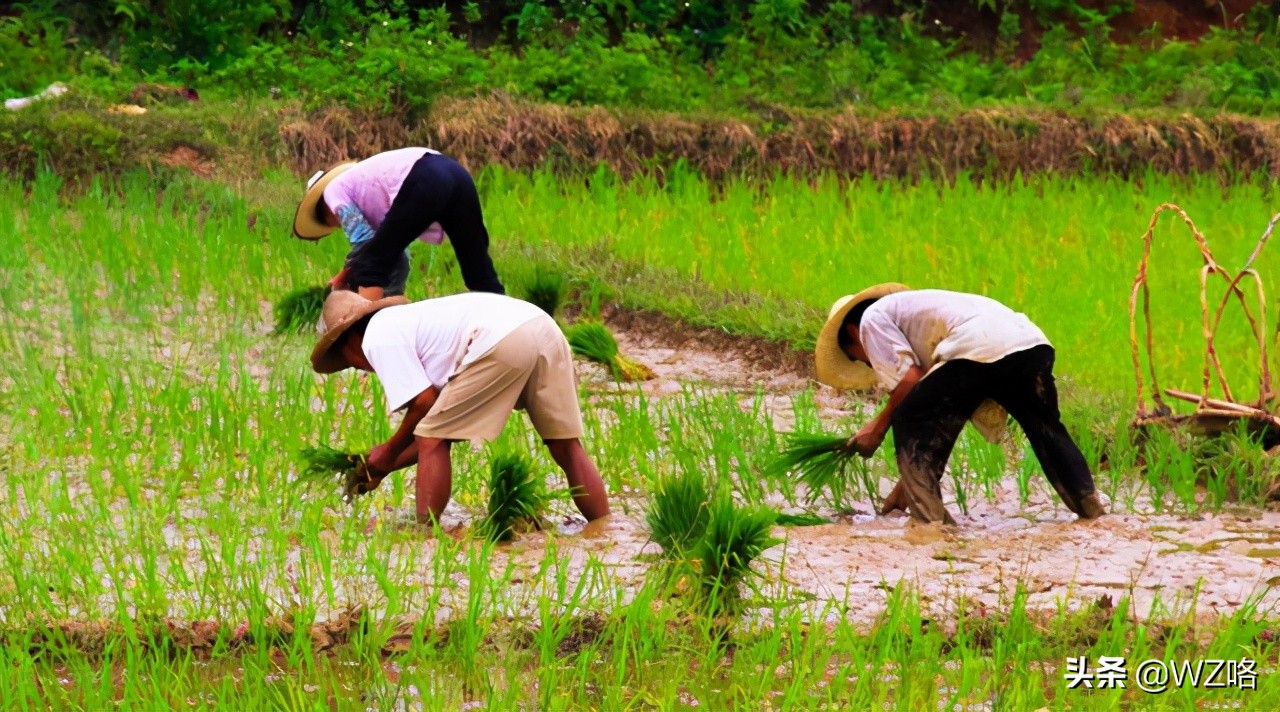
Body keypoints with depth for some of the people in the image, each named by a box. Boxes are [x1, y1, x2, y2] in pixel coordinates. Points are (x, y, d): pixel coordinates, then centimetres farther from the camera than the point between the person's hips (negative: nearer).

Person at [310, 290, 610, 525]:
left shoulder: (377, 338, 9)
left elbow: (424, 402, 0)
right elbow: (445, 428, 33)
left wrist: (389, 453, 15)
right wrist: (383, 469, 35)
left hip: (504, 342, -9)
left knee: (432, 440, 5)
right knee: (567, 447, 15)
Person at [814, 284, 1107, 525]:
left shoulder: (872, 318, 18)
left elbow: (909, 380, 1)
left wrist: (879, 427, 17)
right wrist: (909, 483, 44)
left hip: (978, 349, -8)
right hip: (1031, 342, 8)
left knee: (909, 424, 7)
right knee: (1046, 430, 28)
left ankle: (930, 518, 4)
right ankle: (1092, 510, 29)